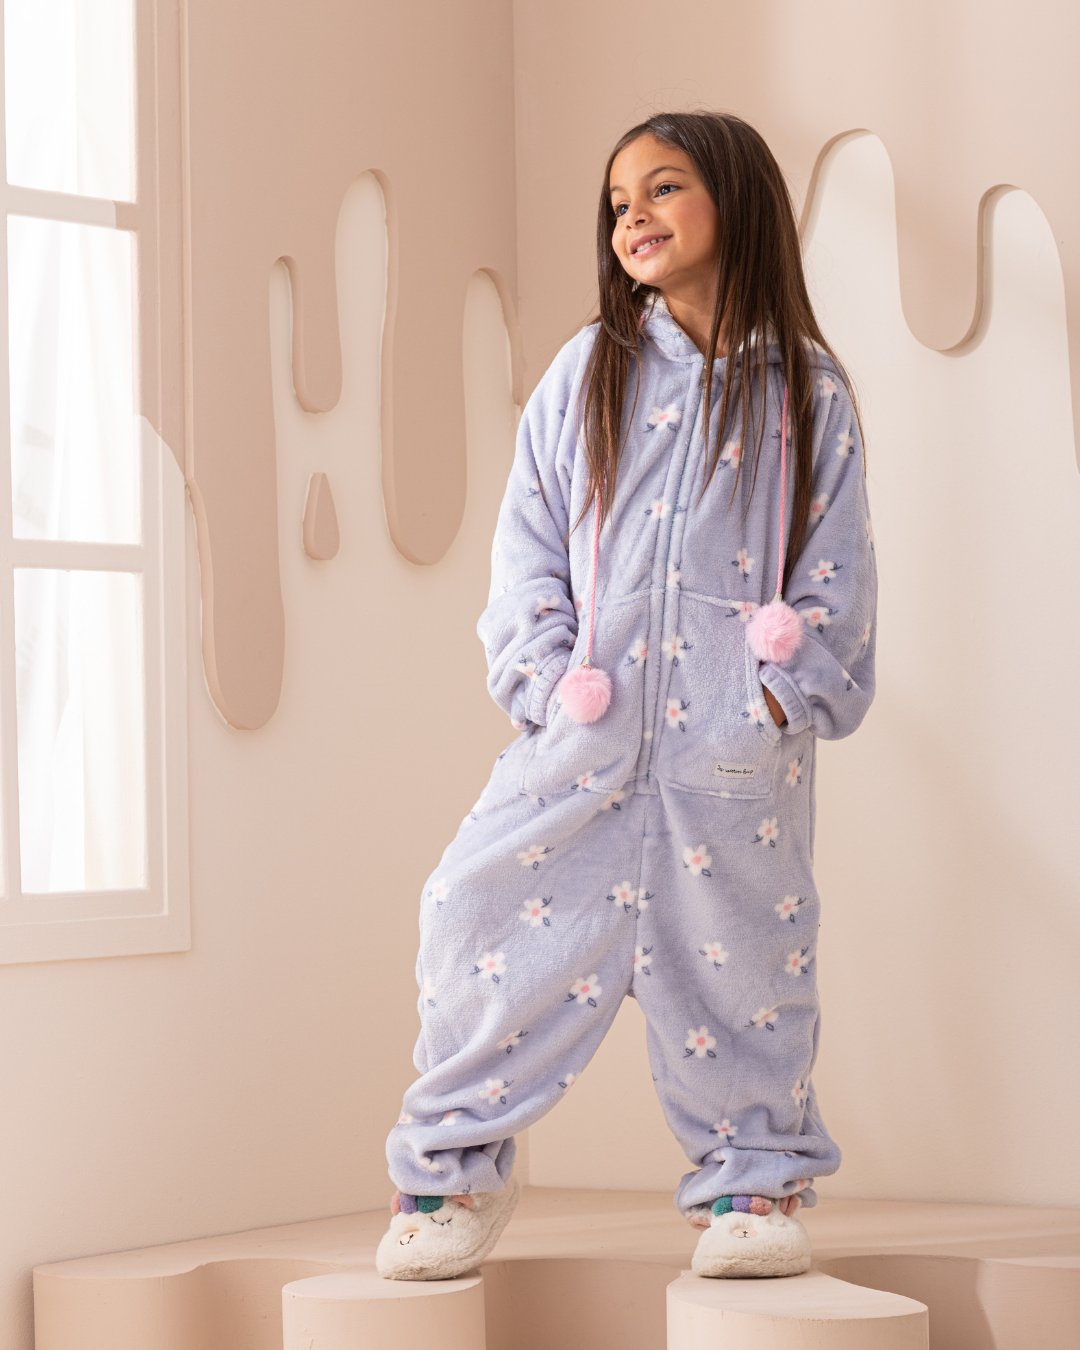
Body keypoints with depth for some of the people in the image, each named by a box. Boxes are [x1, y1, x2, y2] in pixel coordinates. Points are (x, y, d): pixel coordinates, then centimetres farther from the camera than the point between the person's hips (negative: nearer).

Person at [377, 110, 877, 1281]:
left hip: (737, 741, -1)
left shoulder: (806, 394, 5)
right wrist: (543, 673, -3)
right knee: (493, 913, -3)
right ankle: (453, 1163, 13)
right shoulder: (585, 374, 9)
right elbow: (527, 539, 8)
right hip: (586, 731, 1)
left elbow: (836, 566, 5)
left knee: (735, 945, 5)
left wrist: (792, 688, -6)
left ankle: (753, 1178, 23)